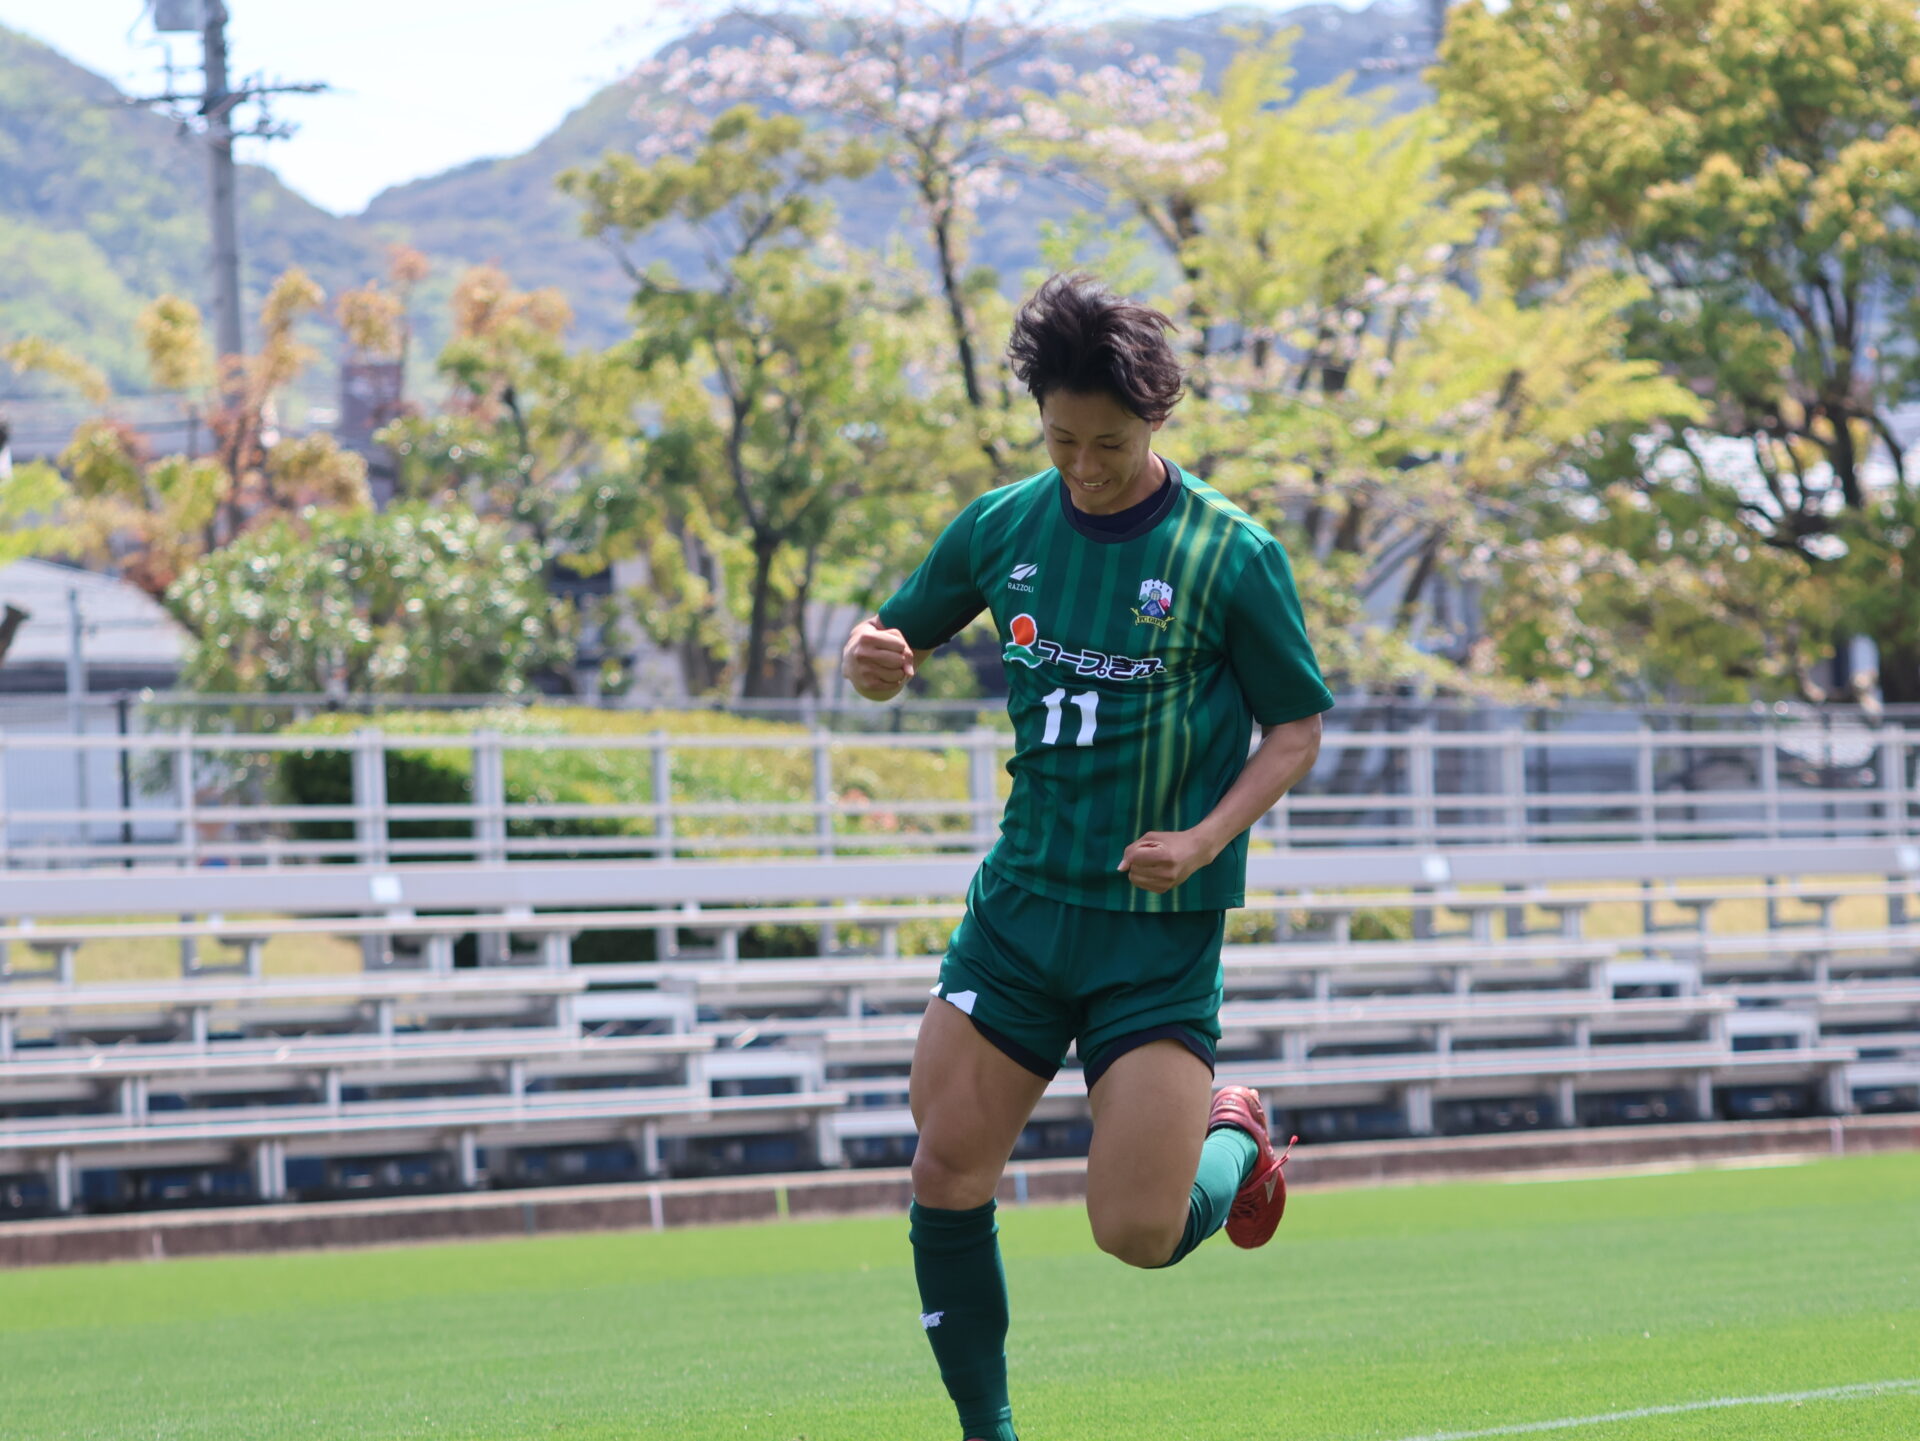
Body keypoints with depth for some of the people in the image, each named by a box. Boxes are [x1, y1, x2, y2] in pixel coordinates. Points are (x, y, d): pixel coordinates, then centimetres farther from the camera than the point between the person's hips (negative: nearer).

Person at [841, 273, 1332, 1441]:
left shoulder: (1233, 556, -8)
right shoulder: (1004, 527, 3)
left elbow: (1298, 730, -1)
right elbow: (900, 644, 15)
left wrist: (1204, 839, -16)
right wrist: (872, 658, -10)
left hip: (1162, 925, -4)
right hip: (1020, 903, 4)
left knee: (1138, 1233, -10)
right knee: (947, 1182, -5)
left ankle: (1234, 1139, 25)